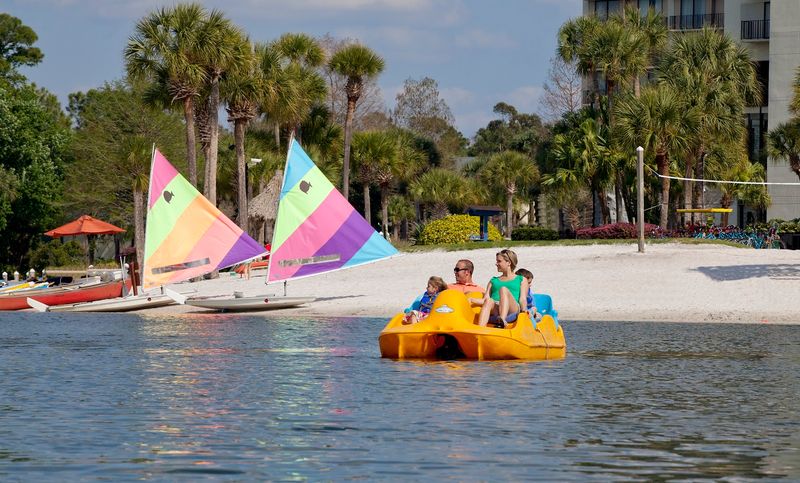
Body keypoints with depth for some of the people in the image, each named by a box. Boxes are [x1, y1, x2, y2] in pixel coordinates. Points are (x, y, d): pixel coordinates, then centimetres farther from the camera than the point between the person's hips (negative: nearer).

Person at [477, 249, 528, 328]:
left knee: (503, 289, -32)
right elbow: (485, 299, 19)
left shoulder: (522, 280, 25)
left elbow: (522, 299, 9)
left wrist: (524, 311, -12)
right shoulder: (493, 281, 34)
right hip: (494, 311, 2)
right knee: (489, 301, -35)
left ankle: (502, 320, -59)